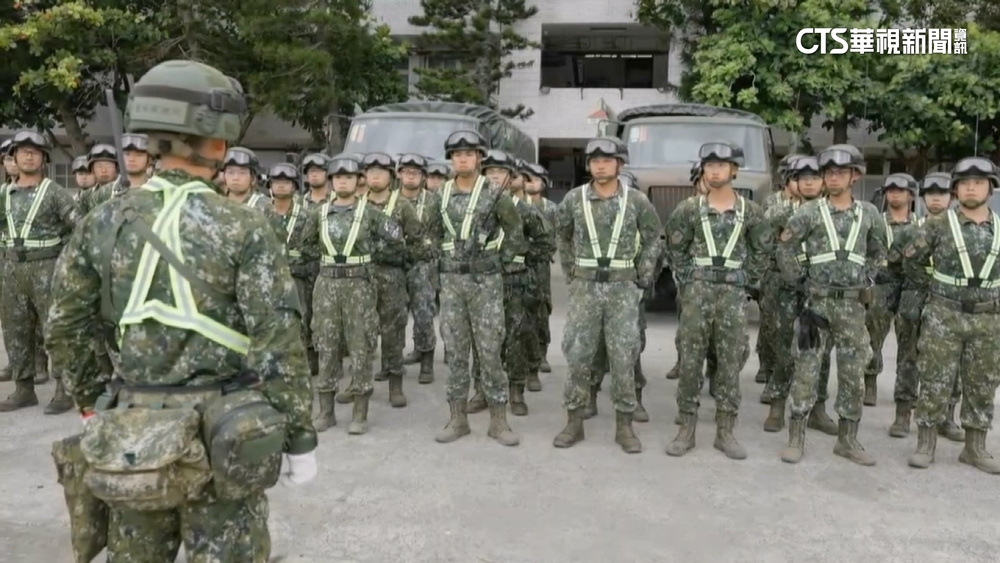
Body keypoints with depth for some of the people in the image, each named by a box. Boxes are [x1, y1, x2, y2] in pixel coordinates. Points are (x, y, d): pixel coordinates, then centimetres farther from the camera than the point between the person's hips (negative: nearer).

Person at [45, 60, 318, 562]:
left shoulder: (103, 222, 0)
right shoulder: (243, 229, -14)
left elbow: (64, 327, 7)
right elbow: (279, 345, -15)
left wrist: (86, 401, 21)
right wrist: (299, 436, -6)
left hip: (133, 429, 5)